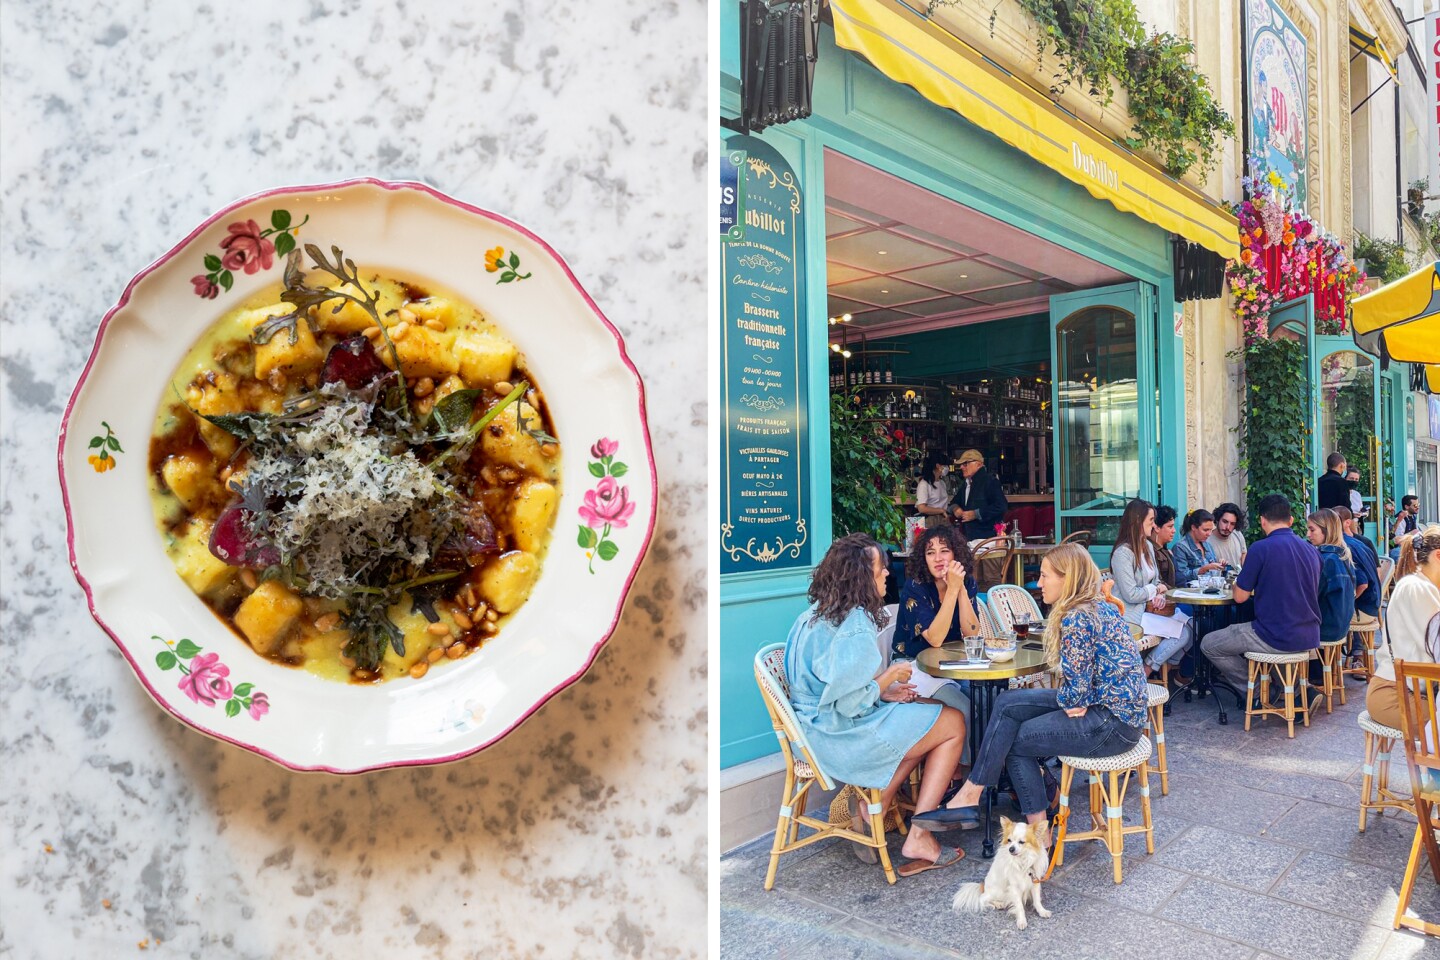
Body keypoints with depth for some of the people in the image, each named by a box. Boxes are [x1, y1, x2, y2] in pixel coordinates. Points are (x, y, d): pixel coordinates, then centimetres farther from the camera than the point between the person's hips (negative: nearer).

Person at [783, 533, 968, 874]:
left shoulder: (817, 615, 7)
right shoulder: (856, 626, -23)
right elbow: (848, 702, -26)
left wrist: (885, 691, 6)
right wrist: (888, 680, -10)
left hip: (816, 729, 9)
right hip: (841, 737, -9)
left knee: (918, 721, 23)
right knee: (954, 723, 5)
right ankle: (919, 838, 9)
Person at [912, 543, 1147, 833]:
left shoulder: (1076, 619, -19)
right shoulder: (1101, 607, 11)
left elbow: (1075, 692, -21)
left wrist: (1061, 699, -1)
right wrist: (1067, 699, 1)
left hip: (1112, 723, -9)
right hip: (1119, 707, 9)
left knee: (1013, 739, -3)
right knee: (1007, 703, 1)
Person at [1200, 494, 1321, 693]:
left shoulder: (1261, 548, -14)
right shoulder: (1311, 550, 7)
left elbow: (1240, 596, -8)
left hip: (1276, 639, -7)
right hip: (1309, 639, 8)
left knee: (1209, 645, 8)